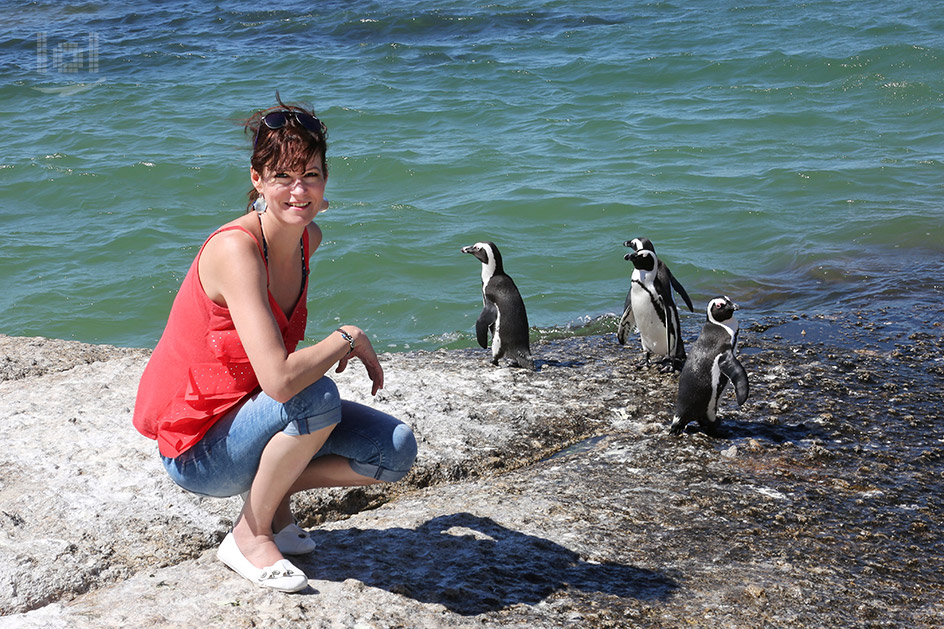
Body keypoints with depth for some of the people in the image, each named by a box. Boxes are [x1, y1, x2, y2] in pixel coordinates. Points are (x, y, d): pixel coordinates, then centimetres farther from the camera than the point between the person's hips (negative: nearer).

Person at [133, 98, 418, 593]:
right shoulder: (235, 249, -28)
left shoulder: (309, 239, -3)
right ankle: (249, 535, -13)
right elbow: (280, 379, -39)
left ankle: (272, 497, 9)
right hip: (198, 448, -7)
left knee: (397, 450, -6)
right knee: (317, 397, -34)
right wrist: (348, 337, -23)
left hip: (258, 420, 7)